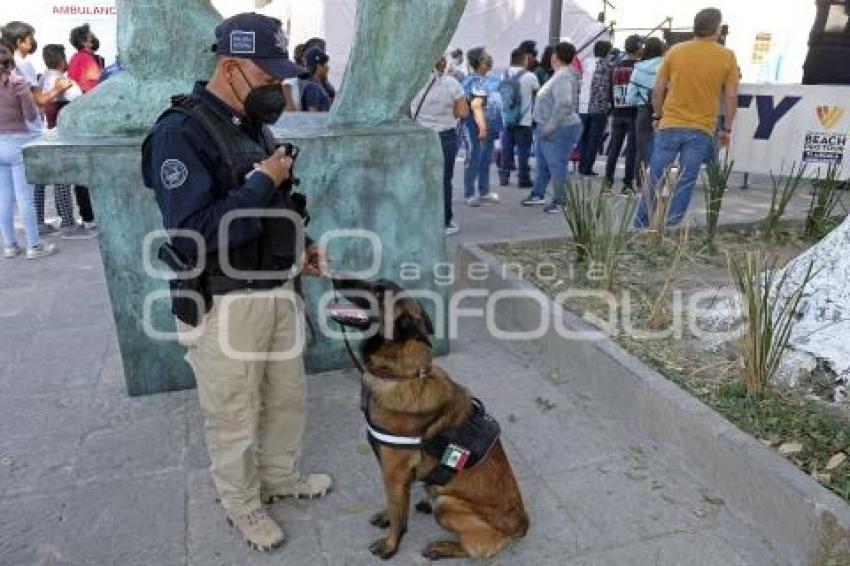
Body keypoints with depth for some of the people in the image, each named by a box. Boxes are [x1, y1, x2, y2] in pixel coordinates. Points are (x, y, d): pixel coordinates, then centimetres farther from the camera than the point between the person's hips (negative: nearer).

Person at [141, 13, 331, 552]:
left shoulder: (255, 126, 8)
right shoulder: (180, 132, -19)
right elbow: (193, 236, -29)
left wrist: (303, 245, 4)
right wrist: (263, 181, -23)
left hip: (278, 291, 8)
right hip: (224, 305, -8)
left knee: (288, 396, 23)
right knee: (234, 418, 12)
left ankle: (281, 477, 47)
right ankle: (244, 506, 36)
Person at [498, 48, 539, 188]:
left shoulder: (503, 76, 3)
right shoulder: (529, 76, -8)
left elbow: (500, 95, 9)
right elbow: (537, 91, 8)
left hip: (506, 120, 4)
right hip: (523, 121, -4)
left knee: (506, 149, 11)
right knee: (523, 150, 2)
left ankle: (504, 177, 16)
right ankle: (523, 179, 5)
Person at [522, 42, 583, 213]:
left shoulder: (563, 76, -19)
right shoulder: (559, 75, 13)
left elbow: (564, 104, -29)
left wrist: (550, 126, -27)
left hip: (560, 130, -11)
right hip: (548, 129, 11)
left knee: (557, 166, -3)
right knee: (543, 164, 20)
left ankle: (560, 202, 6)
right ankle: (538, 195, 34)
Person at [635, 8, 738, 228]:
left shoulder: (675, 51, 2)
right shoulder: (727, 56, 0)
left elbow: (658, 89, 2)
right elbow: (731, 97, 0)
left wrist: (658, 116, 15)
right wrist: (727, 129, 9)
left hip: (670, 125, 1)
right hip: (701, 130, -1)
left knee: (655, 179, 8)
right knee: (684, 184, 4)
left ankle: (641, 227, 14)